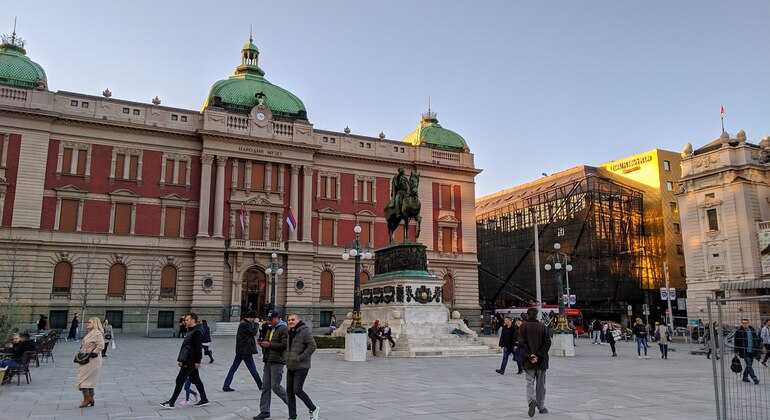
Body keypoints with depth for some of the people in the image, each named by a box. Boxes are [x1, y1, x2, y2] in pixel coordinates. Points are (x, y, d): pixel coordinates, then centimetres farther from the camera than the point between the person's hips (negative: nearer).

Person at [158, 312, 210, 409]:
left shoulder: (197, 331, -16)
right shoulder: (190, 331, 16)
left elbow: (198, 347, -21)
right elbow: (186, 347, 21)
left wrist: (197, 361, -22)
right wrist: (181, 359, 20)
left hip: (190, 361, -10)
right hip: (188, 360, 10)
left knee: (180, 380, -6)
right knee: (195, 380, 14)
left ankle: (171, 403, 0)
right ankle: (204, 400, 20)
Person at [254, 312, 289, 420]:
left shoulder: (283, 329, -9)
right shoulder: (270, 329, 19)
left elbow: (284, 345, -19)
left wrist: (269, 344, -17)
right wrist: (261, 343, 5)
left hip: (277, 362, -8)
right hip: (268, 361, 8)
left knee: (275, 386, -6)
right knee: (265, 387, 7)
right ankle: (264, 411, 12)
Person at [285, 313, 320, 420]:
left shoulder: (305, 331, -13)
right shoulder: (289, 332, 12)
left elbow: (312, 346, -18)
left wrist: (300, 358, -20)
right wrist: (285, 356, 11)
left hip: (301, 367, -8)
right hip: (290, 367, 8)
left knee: (297, 390, -10)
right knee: (289, 391, 8)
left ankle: (313, 409, 11)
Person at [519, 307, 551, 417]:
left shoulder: (523, 326, -3)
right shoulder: (542, 326, 0)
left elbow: (521, 342, -11)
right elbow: (547, 342, -7)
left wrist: (530, 355, -11)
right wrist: (539, 355, -10)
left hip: (528, 360, -1)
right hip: (541, 360, 1)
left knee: (530, 382, 2)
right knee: (541, 383, 13)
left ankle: (532, 401, -24)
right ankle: (541, 407, 20)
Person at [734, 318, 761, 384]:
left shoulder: (752, 330, 6)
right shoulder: (738, 331, -6)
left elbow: (757, 340, 15)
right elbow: (736, 342, -3)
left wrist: (757, 350, 10)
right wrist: (736, 352, -5)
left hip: (752, 351, 5)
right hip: (744, 352, -5)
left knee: (749, 365, 11)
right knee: (749, 364, -11)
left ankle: (745, 377, 24)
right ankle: (754, 378, -13)